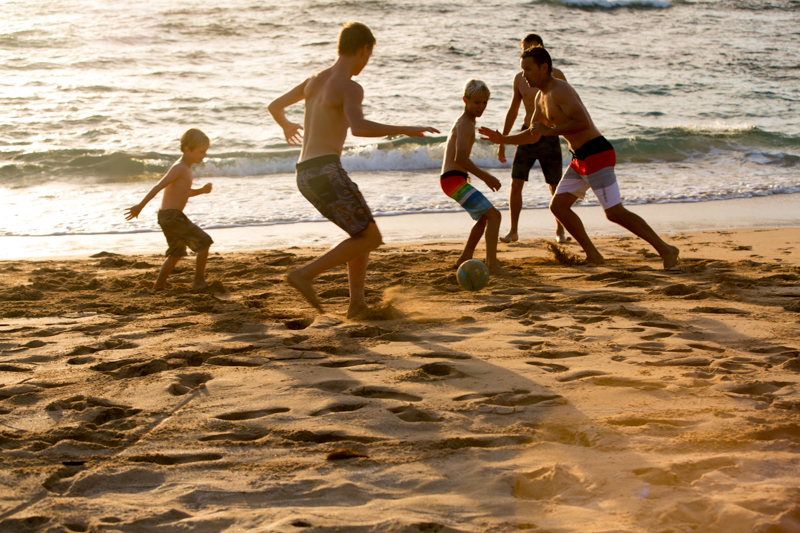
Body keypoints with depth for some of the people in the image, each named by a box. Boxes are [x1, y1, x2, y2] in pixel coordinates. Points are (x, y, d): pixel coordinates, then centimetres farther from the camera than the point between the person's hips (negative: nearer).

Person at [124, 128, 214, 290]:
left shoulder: (186, 168, 15)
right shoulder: (179, 167, -15)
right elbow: (158, 187, -21)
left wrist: (202, 190, 9)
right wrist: (140, 206, -24)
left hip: (168, 216, 10)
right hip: (172, 216, -10)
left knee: (177, 253, 22)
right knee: (204, 242, -4)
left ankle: (159, 285, 25)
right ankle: (199, 281, 2)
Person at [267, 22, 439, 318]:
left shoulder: (315, 80, 18)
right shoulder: (350, 87, -8)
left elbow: (274, 106, 30)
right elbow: (358, 127, -28)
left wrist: (286, 125, 51)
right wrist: (404, 130, -22)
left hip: (305, 174, 9)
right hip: (326, 171, -9)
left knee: (363, 232, 19)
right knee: (370, 238, -5)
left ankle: (357, 302, 15)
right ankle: (305, 274, -9)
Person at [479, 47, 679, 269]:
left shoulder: (560, 90, -14)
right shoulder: (541, 97, 17)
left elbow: (583, 122, -26)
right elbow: (532, 135, 27)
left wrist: (549, 131, -20)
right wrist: (502, 139, 17)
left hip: (597, 154, -10)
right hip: (580, 159, 10)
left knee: (614, 212, -13)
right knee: (558, 205, 8)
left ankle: (666, 250, -8)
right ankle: (593, 255, 11)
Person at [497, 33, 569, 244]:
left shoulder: (555, 76, -4)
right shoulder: (520, 78, 5)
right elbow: (513, 111, 14)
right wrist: (502, 141, 12)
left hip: (550, 136, -2)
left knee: (555, 187, 1)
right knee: (516, 183, -5)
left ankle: (560, 231, 18)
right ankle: (513, 231, 6)